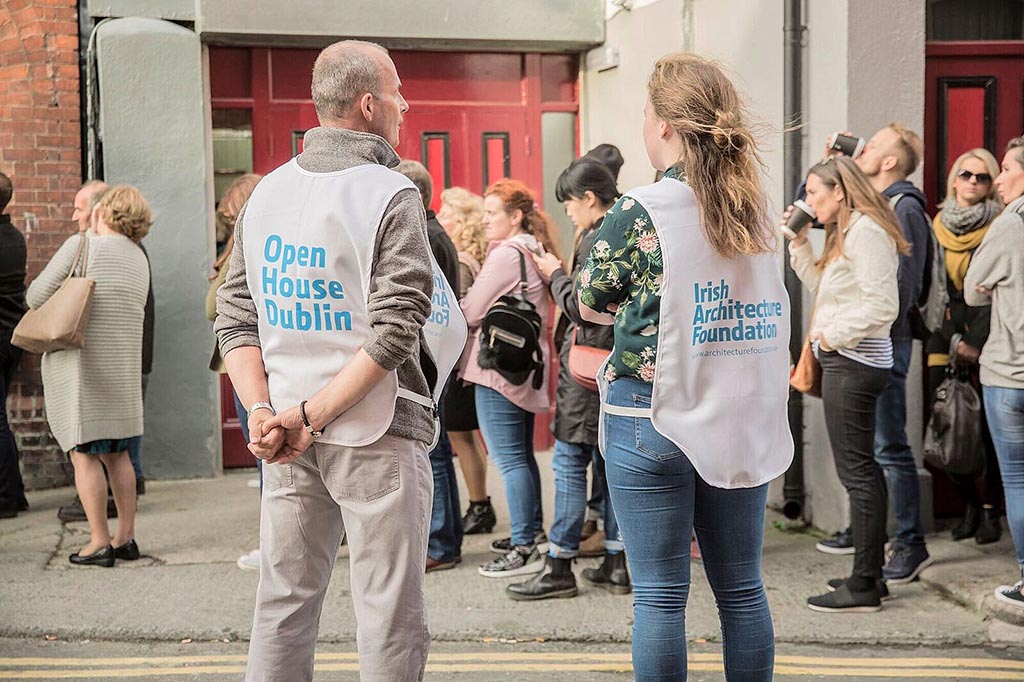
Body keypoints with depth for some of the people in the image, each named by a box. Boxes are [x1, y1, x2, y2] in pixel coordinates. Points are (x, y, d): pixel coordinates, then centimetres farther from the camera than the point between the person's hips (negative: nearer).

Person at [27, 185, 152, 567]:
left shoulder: (81, 246, -9)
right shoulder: (139, 260, 11)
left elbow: (36, 296, -10)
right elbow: (134, 313, 13)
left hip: (79, 367, -6)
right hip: (123, 372, 6)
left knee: (84, 453, 0)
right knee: (117, 454, 14)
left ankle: (100, 543, 0)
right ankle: (126, 537, 16)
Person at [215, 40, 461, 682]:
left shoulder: (265, 194, 8)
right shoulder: (392, 196, -11)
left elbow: (236, 320, 4)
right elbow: (394, 332, -18)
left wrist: (261, 410, -4)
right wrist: (313, 415, -14)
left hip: (287, 439, 6)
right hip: (375, 436, -6)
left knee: (284, 604, 15)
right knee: (391, 621, 4)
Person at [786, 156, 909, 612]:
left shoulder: (865, 231, -14)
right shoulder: (845, 232, 18)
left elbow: (882, 305, -21)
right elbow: (823, 287, 21)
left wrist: (833, 335, -15)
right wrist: (799, 243, 14)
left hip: (853, 361, -11)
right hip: (846, 359, 11)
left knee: (856, 471, -7)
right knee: (862, 468, 14)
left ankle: (863, 585, -2)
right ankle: (871, 572, 23)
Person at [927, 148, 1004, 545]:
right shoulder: (939, 225, 11)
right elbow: (933, 286, 10)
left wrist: (975, 342, -14)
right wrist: (950, 337, -1)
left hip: (988, 340, -4)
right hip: (945, 336, 4)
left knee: (989, 428, -4)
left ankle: (990, 510, 7)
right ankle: (969, 505, 14)